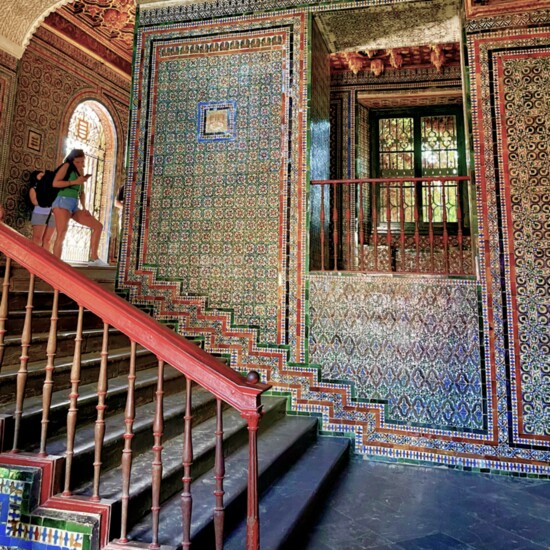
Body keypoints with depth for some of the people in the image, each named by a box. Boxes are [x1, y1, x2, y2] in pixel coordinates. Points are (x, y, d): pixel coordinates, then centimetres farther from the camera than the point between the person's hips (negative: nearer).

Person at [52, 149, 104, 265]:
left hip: (74, 205, 7)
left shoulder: (80, 170, 20)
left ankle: (93, 258, 2)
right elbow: (55, 183, -9)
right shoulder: (67, 166, 1)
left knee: (98, 226, 3)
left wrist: (84, 208, 10)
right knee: (61, 235, -18)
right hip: (63, 202, -7)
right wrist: (75, 182, -12)